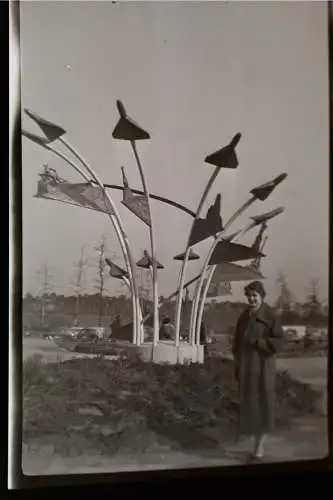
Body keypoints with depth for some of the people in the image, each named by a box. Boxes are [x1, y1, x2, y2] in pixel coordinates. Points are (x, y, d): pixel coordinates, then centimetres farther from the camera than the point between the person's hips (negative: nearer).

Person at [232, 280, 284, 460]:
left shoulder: (270, 316, -10)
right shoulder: (244, 316, 7)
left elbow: (277, 341, -12)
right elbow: (237, 342, 11)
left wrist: (256, 342, -17)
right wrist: (237, 365, 6)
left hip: (262, 365, -5)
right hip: (245, 366, 6)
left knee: (262, 402, 2)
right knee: (248, 403, 9)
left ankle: (260, 444, 13)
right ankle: (256, 440, 21)